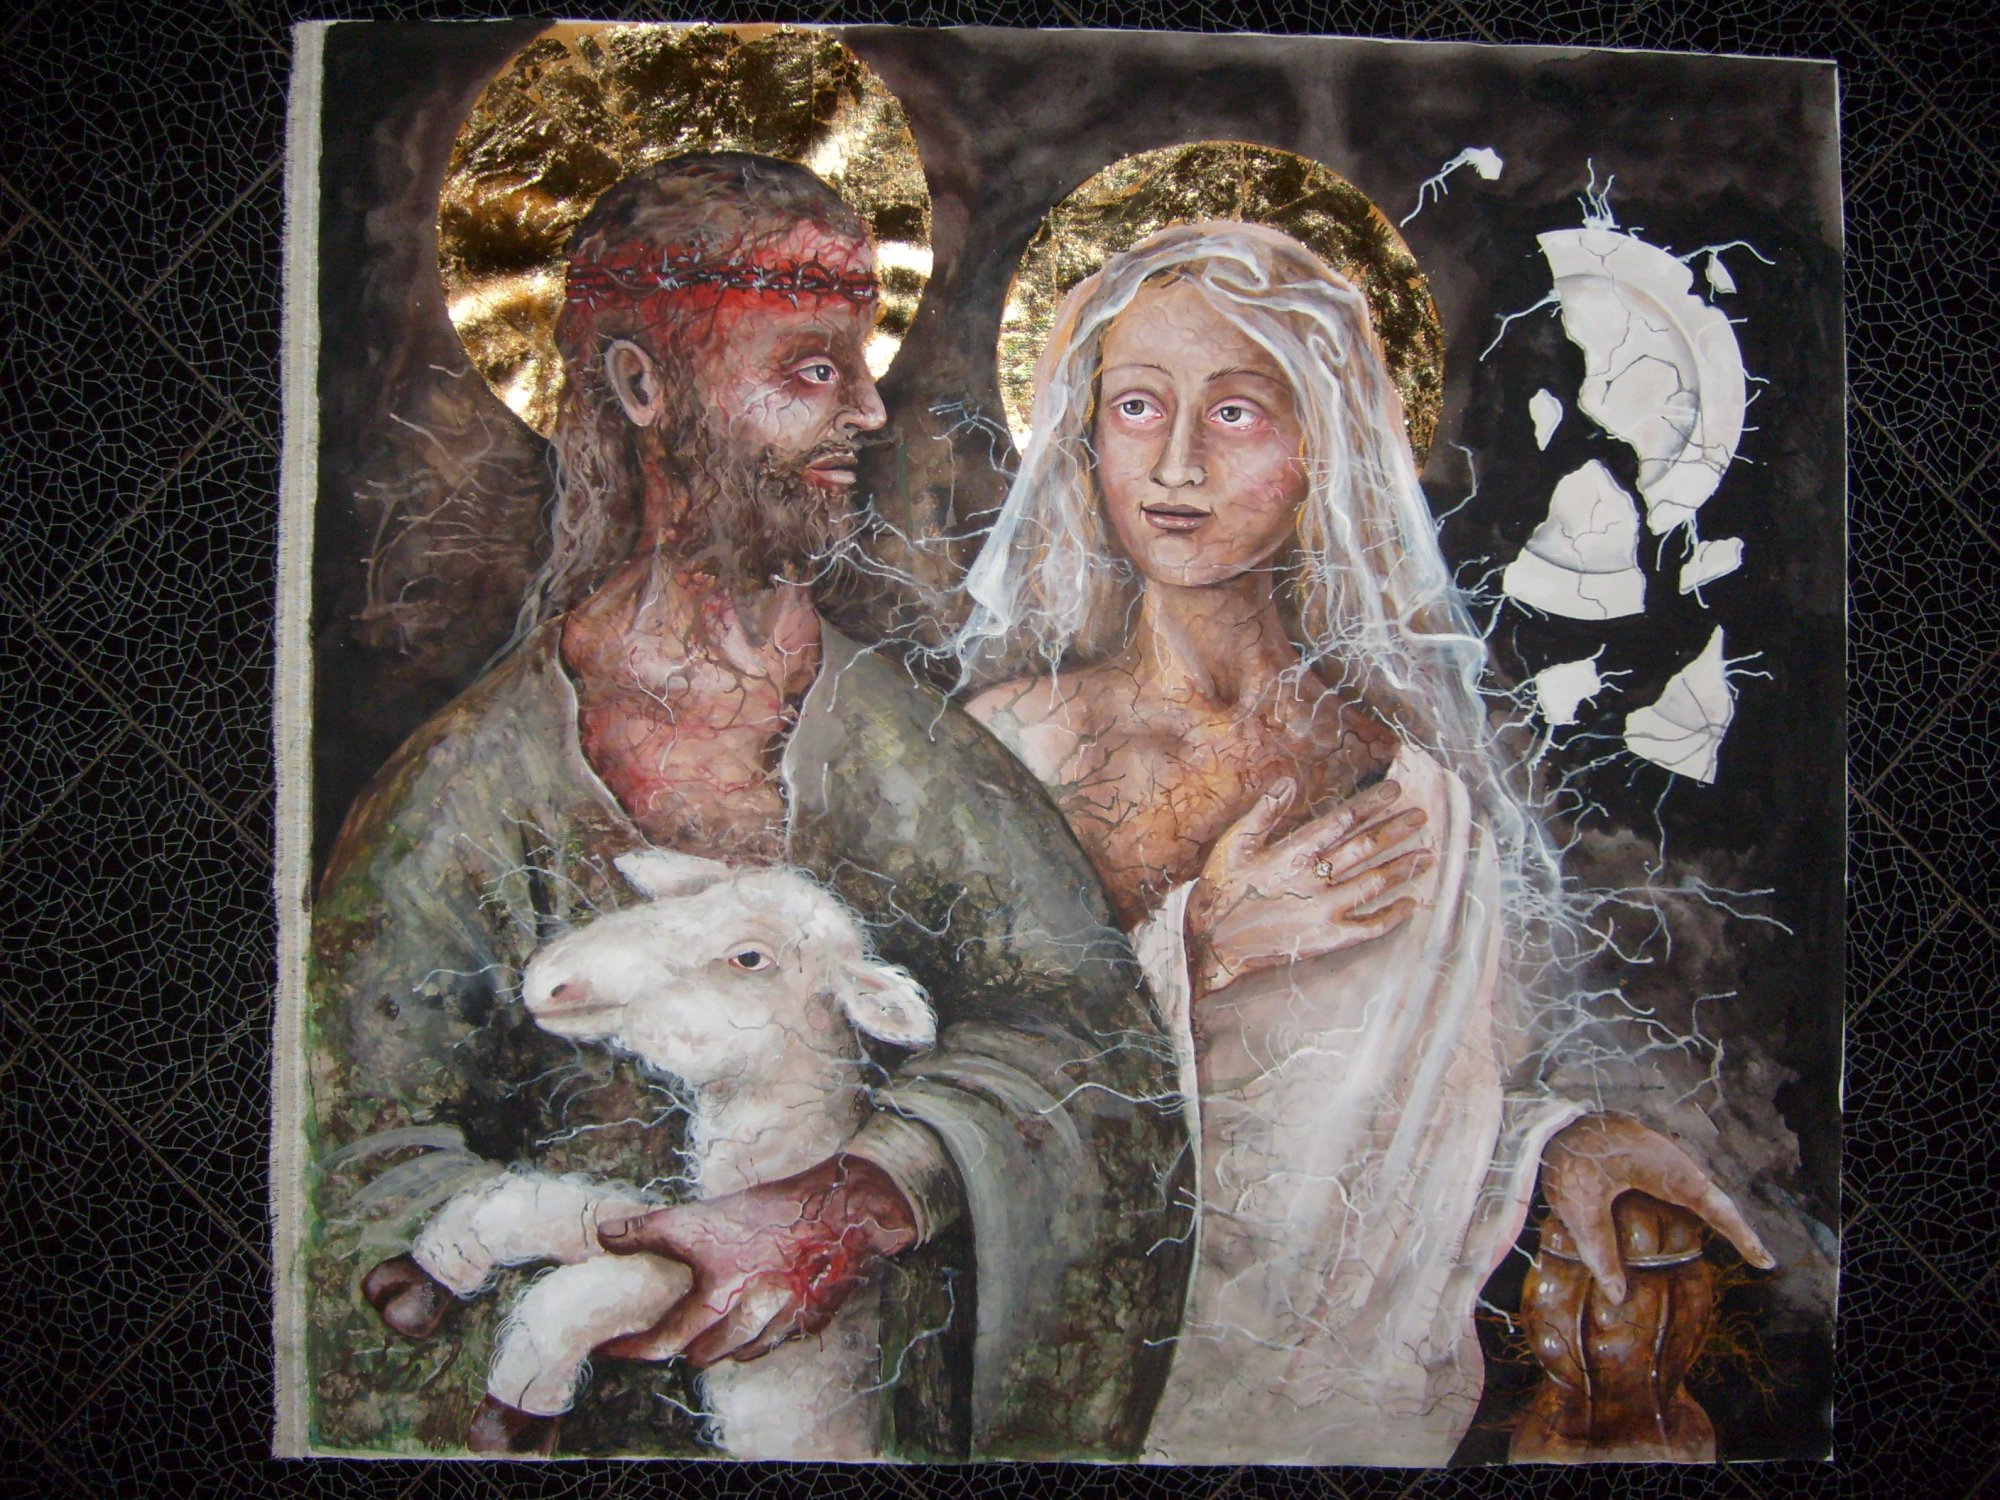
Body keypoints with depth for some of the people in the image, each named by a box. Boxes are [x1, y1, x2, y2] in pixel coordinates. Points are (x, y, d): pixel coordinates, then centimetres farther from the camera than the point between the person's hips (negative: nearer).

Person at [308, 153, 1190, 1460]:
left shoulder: (914, 750, 3)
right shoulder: (470, 785, -1)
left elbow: (1084, 1021, -10)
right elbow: (365, 1136, -3)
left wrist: (864, 1198, -28)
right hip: (601, 1410, 0)